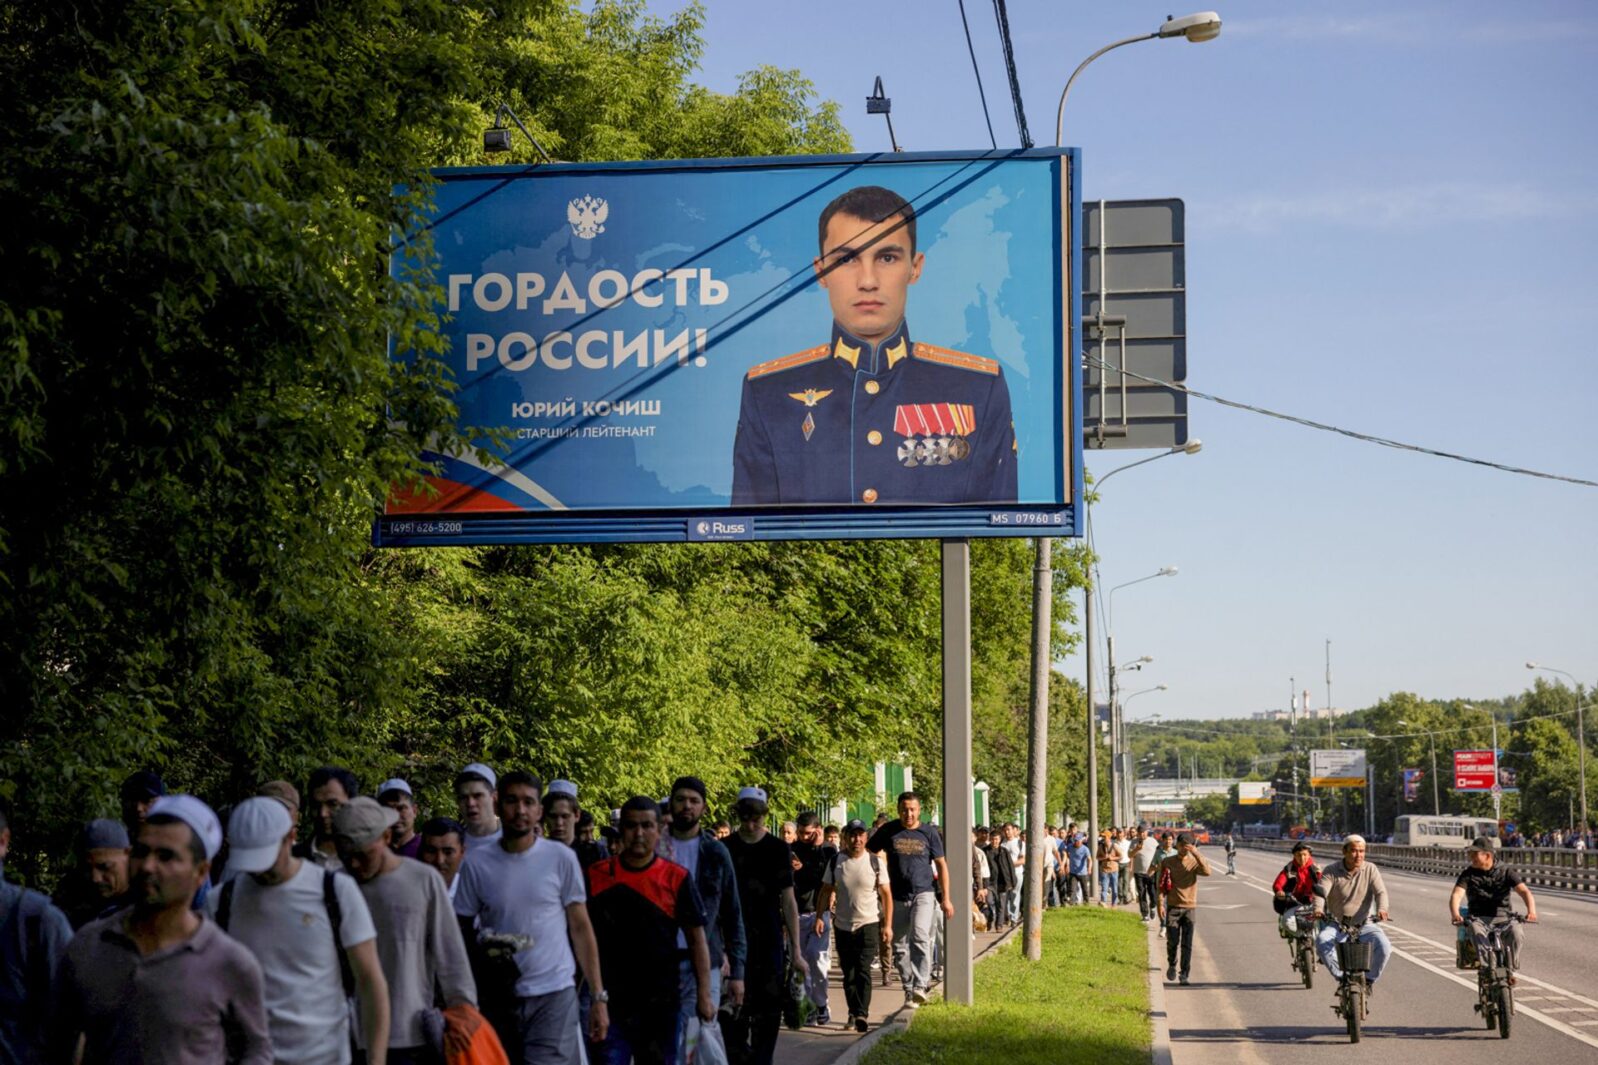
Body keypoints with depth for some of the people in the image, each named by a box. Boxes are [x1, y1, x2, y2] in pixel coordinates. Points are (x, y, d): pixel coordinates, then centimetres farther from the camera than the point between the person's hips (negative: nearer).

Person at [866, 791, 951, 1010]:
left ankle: (920, 987, -28)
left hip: (923, 894, -2)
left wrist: (946, 898, 6)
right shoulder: (888, 831, 3)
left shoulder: (929, 833, 3)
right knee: (900, 946, 6)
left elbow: (941, 865, 8)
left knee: (920, 936, -22)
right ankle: (908, 990, 17)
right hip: (897, 898, 2)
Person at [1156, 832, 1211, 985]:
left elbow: (1207, 872, -21)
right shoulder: (1167, 863, 2)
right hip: (1173, 907, 0)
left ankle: (1184, 974, 2)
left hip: (1190, 907, 0)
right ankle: (1172, 965, 25)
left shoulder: (1194, 862, 0)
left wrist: (1197, 853, -24)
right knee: (1172, 941, -1)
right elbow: (1161, 885, 3)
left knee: (1187, 944, -3)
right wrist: (1161, 904, -5)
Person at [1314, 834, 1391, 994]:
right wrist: (1318, 909, -37)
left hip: (1364, 925, 1)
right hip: (1336, 925, -1)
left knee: (1383, 945, -27)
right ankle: (1341, 976, -12)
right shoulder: (1332, 871, -2)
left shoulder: (1370, 870, 1)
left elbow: (1380, 891, -11)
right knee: (1322, 940, -32)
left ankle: (1370, 978, 0)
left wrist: (1382, 908, -34)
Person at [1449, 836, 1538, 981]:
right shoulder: (1468, 874, 4)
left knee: (1515, 933, -32)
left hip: (1503, 916, 0)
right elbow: (1456, 894, -10)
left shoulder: (1505, 872, 2)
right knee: (1478, 932, -36)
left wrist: (1531, 910, -32)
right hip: (1478, 918, 0)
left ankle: (1509, 970, -15)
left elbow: (1524, 891, -10)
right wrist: (1455, 914, -32)